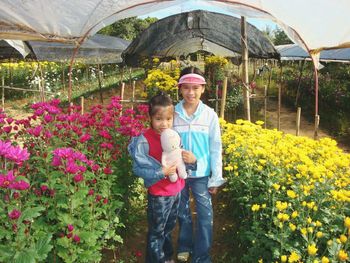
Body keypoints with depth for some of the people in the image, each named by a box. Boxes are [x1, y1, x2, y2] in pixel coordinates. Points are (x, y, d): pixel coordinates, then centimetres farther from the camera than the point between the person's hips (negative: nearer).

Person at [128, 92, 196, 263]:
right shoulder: (144, 141, -20)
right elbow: (137, 168, -22)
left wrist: (191, 160, -18)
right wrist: (161, 172, -30)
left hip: (176, 191, 6)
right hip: (159, 194, -6)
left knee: (169, 228, 26)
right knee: (157, 232, 13)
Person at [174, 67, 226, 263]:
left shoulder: (210, 115, -8)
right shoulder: (173, 114, -8)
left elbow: (216, 149, -3)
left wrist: (216, 179, -2)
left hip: (202, 175, 0)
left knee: (205, 217, 5)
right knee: (183, 213, 19)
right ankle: (185, 246, 42)